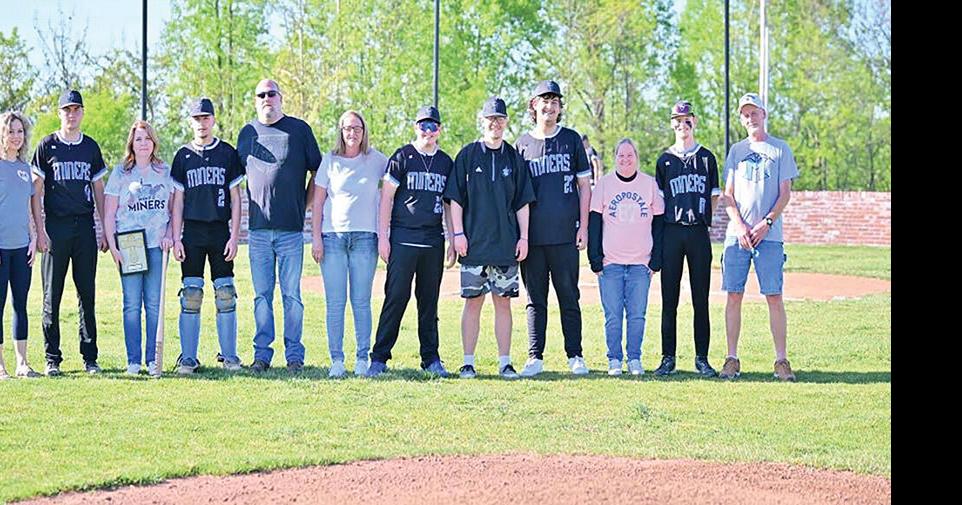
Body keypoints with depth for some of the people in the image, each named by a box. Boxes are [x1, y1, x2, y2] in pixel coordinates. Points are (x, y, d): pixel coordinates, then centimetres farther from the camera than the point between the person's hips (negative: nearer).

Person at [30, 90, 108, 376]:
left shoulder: (91, 147, 12)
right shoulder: (47, 146, 3)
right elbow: (36, 191, 1)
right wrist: (40, 231, -8)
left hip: (85, 227, 3)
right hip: (55, 227, -3)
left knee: (87, 294, 4)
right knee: (52, 295, 0)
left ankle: (90, 357, 9)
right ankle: (52, 358, 5)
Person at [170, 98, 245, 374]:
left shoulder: (228, 153, 6)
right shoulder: (183, 155, 9)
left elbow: (235, 198, 6)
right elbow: (178, 201, 9)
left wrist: (234, 236, -2)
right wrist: (176, 238, 1)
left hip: (220, 230, 0)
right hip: (192, 232, 0)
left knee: (226, 295, -1)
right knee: (191, 296, -2)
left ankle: (229, 355, 7)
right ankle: (188, 357, 3)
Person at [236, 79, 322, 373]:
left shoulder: (299, 129, 4)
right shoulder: (247, 133, 12)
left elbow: (317, 172, 8)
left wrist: (304, 206, 0)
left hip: (290, 228, -3)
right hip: (258, 229, 3)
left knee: (291, 295, 0)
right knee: (262, 295, 5)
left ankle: (294, 354, 5)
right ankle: (262, 353, 10)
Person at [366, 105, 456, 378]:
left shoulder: (446, 162, 13)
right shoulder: (402, 157, 0)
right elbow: (386, 197, -1)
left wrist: (453, 240, 12)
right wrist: (382, 236, -7)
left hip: (433, 241, 4)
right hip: (403, 240, -4)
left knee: (429, 301, 8)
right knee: (396, 297, -8)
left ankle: (431, 358, 13)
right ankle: (379, 358, -4)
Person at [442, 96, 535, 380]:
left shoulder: (514, 159, 9)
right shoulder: (467, 155, 5)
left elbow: (522, 202, 11)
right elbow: (455, 198, 3)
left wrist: (523, 237, 3)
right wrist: (458, 233, -5)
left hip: (507, 245, 2)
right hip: (474, 243, -1)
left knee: (503, 302, 3)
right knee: (473, 301, 0)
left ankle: (505, 362, 7)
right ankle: (468, 362, 5)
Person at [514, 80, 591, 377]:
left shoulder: (571, 140, 9)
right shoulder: (523, 144, 10)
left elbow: (584, 185, 9)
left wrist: (583, 226, 1)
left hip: (565, 235, -1)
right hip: (532, 236, 1)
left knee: (569, 298, 2)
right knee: (535, 300, 4)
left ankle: (575, 356, 7)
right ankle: (535, 358, 8)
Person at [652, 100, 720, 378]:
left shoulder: (706, 157, 11)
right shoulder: (664, 160, 10)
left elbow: (714, 196, 13)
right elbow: (658, 199, 10)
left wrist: (704, 218, 2)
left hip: (699, 232, 0)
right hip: (671, 232, 0)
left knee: (701, 299, 1)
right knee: (669, 298, 0)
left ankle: (702, 358, 6)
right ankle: (668, 358, 5)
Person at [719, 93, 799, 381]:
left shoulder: (780, 149, 7)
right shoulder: (736, 150, 14)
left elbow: (785, 193, 2)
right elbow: (728, 194, 9)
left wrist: (766, 223, -11)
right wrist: (740, 226, -6)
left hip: (769, 235, -2)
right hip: (737, 235, 2)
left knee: (774, 297, -5)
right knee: (734, 296, 0)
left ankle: (781, 361, -2)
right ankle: (732, 359, 5)